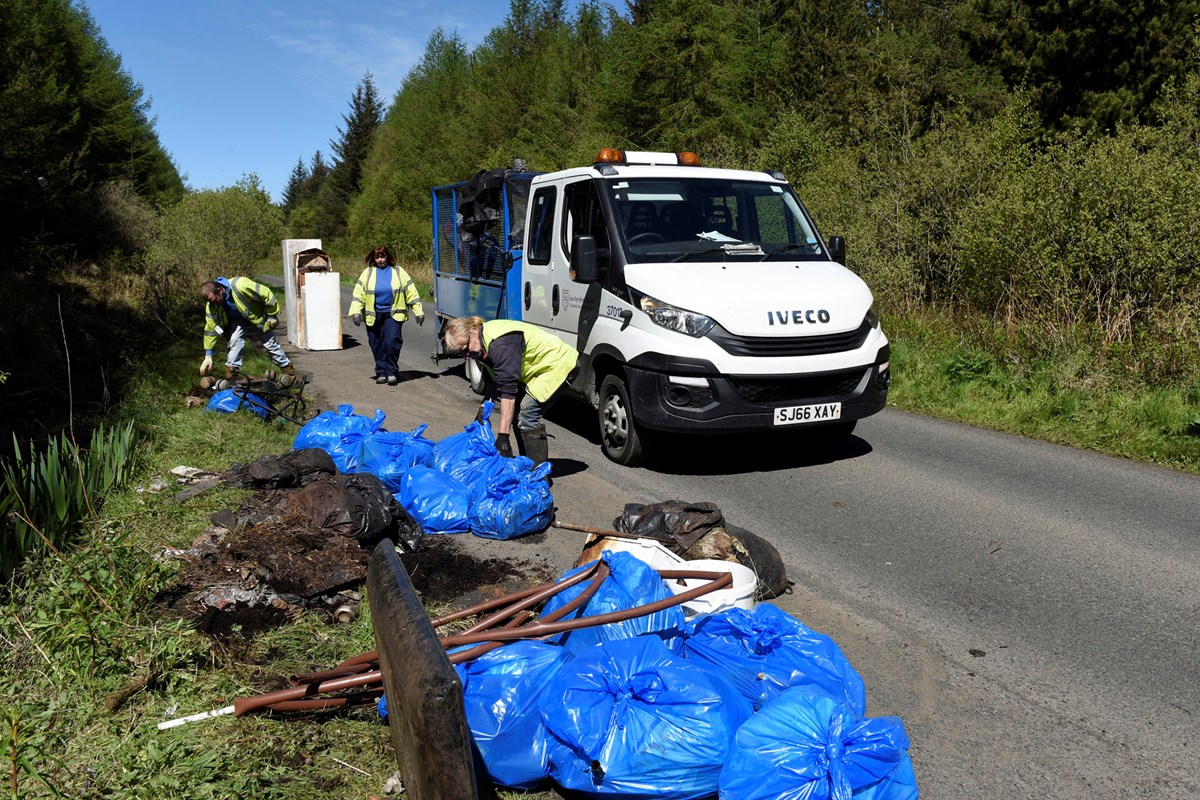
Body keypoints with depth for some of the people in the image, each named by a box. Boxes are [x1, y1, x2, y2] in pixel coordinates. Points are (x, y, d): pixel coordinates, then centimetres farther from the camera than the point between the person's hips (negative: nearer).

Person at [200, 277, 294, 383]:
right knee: (235, 342, -18)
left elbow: (267, 294, -30)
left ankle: (289, 372, 16)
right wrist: (208, 356, -18)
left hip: (257, 317, -3)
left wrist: (272, 315, -19)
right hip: (238, 320, 3)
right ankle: (230, 377, -11)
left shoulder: (240, 286, -40)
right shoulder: (211, 305, -22)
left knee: (270, 344, 3)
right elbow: (210, 329, -17)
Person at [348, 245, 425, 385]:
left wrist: (418, 311, 1)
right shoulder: (368, 273, 8)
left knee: (391, 342, -16)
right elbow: (358, 294, 4)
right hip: (373, 316, 2)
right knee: (377, 346, 5)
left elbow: (411, 293, 6)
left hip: (393, 314, -2)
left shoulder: (398, 272, 6)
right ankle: (381, 373, 17)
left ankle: (391, 372, -6)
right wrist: (356, 312, -7)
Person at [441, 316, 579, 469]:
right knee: (516, 412, 6)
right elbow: (494, 380, 8)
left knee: (527, 414, -18)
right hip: (537, 370, 10)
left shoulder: (501, 345, -32)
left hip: (558, 365, -10)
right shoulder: (484, 342, -1)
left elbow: (508, 389, -36)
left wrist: (503, 435, -38)